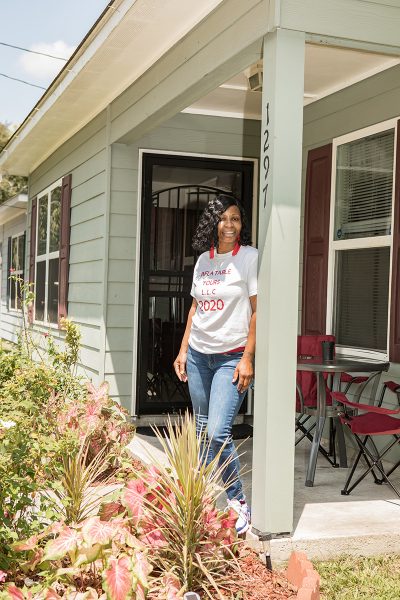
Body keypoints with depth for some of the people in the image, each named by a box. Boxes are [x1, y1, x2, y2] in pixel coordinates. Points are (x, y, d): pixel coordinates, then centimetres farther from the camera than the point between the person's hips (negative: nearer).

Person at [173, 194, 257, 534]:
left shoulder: (249, 257, -7)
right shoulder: (203, 260, 10)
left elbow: (258, 310, -9)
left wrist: (248, 358, -14)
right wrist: (183, 350, 13)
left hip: (232, 357, -6)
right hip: (198, 354, 6)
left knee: (218, 432, -14)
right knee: (201, 430, 11)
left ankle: (238, 502, 2)